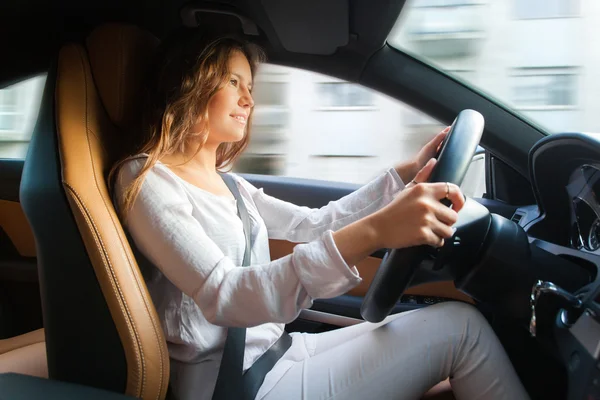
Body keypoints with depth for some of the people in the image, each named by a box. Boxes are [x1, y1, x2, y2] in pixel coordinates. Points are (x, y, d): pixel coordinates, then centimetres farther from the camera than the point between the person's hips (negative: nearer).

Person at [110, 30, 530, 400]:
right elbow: (223, 299, -29)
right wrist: (370, 233, -40)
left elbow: (315, 224, 18)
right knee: (457, 327, -10)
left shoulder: (226, 184, 13)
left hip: (275, 353, 8)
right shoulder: (145, 179, -14)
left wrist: (407, 172, 13)